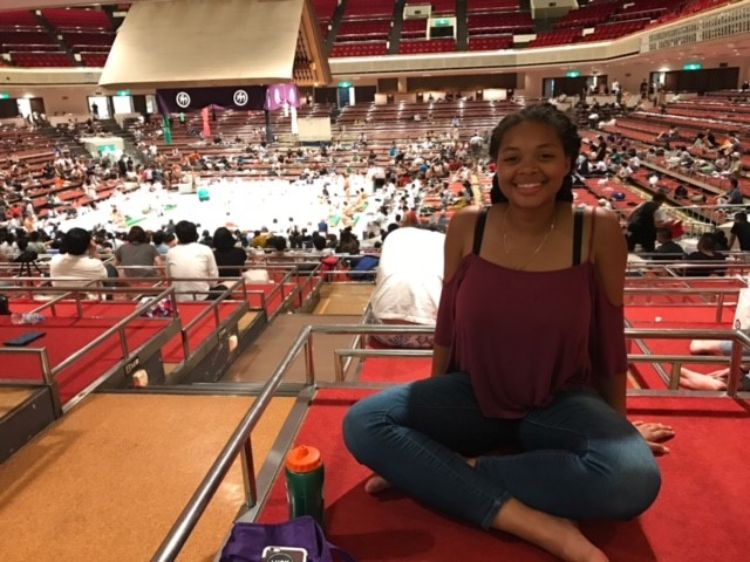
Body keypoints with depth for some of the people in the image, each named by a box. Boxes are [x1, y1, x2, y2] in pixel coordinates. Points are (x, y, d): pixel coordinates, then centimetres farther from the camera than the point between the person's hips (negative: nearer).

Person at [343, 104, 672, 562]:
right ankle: (542, 525, -25)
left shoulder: (598, 232, -12)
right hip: (473, 393, 1)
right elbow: (448, 325, 2)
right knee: (362, 424, -21)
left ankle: (434, 471, -16)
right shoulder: (466, 227, -9)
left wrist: (619, 423, 9)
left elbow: (609, 337, -1)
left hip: (562, 403, -1)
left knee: (635, 481, -31)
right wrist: (432, 406, 11)